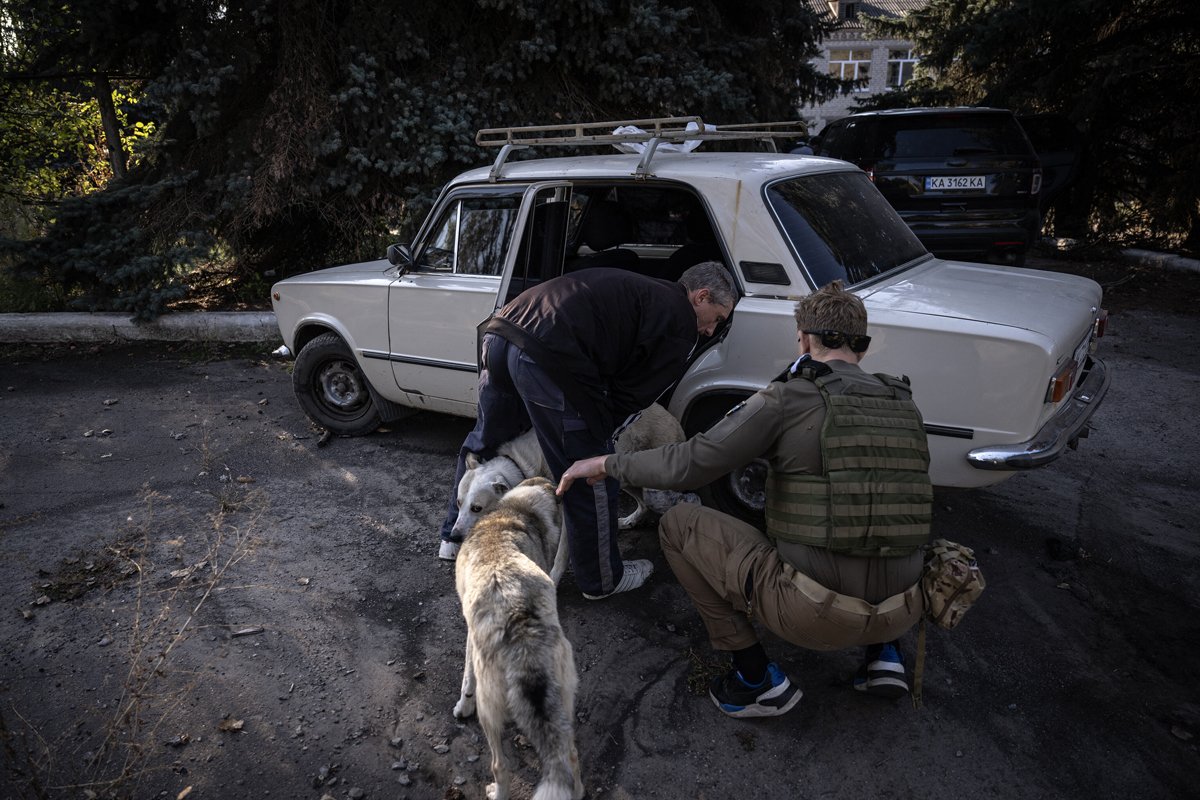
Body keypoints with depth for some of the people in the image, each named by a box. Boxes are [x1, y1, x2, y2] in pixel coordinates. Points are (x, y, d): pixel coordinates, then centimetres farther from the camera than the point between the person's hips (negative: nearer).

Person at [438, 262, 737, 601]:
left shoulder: (643, 291, 31)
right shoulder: (680, 321, 5)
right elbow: (634, 393, 2)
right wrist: (598, 431, 14)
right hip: (548, 354, -10)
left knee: (484, 444, 27)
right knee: (591, 479, 7)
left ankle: (456, 538, 47)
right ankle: (602, 580, 24)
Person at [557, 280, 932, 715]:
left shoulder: (788, 398, -10)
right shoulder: (905, 406, 6)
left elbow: (686, 466, -13)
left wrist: (606, 464, 2)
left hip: (812, 614, -6)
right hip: (901, 614, 7)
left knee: (677, 525, 7)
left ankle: (758, 679, 8)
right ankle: (884, 653, 19)